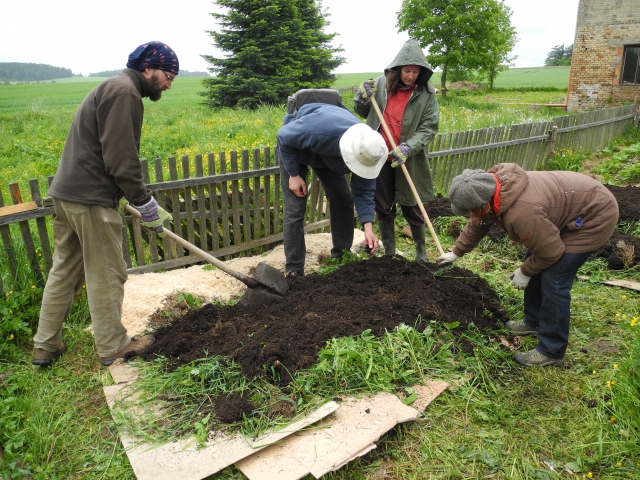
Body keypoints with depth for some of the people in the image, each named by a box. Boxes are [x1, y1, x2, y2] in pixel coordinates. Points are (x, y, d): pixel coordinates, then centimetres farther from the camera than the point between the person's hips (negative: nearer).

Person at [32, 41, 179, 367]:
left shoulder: (114, 88, 19)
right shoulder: (124, 92, -13)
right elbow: (121, 158, -21)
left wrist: (142, 201, 22)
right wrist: (145, 204, -13)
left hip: (67, 192, 10)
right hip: (91, 198, -10)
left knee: (64, 270, 16)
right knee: (106, 276, 2)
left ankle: (46, 346, 28)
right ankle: (113, 347, 17)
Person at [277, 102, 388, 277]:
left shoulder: (366, 149, -28)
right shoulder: (318, 130, -45)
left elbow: (363, 190, -18)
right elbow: (284, 137, -27)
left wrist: (368, 227, -26)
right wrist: (294, 174, -22)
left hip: (328, 153, 5)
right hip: (294, 146, -5)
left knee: (343, 201, -1)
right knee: (295, 208, -12)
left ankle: (341, 259, 15)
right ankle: (294, 270, -3)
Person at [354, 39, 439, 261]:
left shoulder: (426, 93, -6)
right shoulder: (381, 84, 0)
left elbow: (429, 128, -9)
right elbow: (364, 113, 13)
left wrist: (408, 148, -24)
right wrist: (362, 98, -9)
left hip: (408, 162, -2)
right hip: (379, 158, 2)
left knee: (411, 209, 7)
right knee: (383, 209, 11)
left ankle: (421, 251, 28)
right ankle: (389, 254, 26)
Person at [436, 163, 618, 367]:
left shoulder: (521, 212, -39)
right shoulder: (492, 189, -11)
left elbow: (550, 252, -24)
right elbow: (477, 224, 9)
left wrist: (524, 272, -8)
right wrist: (455, 253, 20)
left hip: (594, 215, -9)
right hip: (571, 204, 9)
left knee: (554, 280, -11)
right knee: (536, 268, 13)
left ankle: (551, 351, 2)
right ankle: (534, 321, 31)